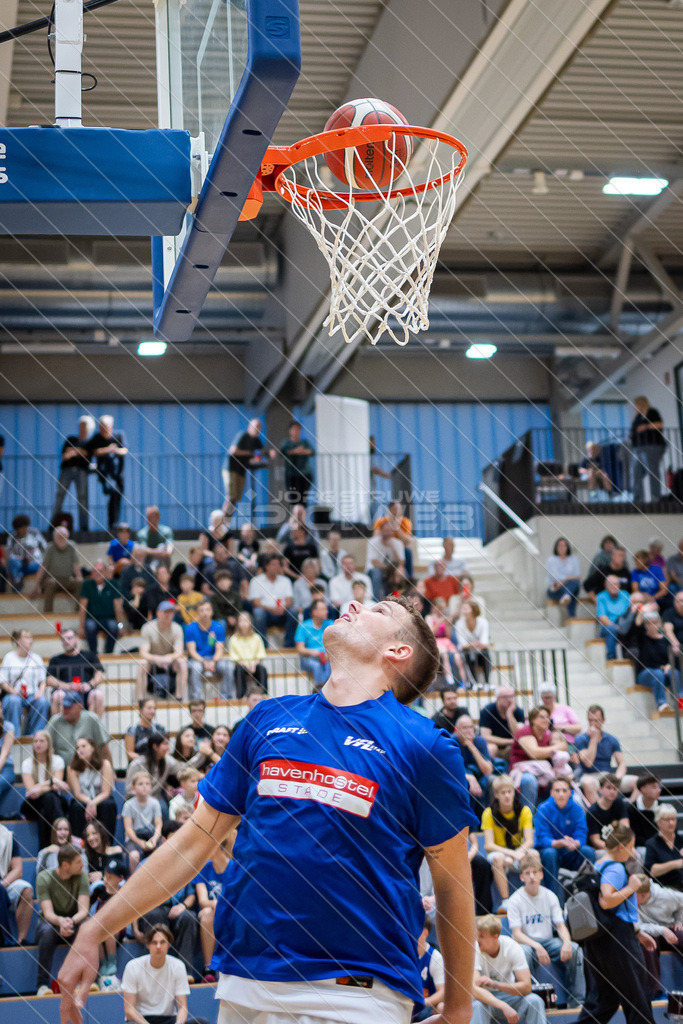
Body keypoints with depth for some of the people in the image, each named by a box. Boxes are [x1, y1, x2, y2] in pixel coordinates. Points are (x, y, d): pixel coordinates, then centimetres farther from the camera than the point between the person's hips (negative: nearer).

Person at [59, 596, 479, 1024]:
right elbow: (192, 844, 12)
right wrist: (93, 932, 9)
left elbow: (453, 885, 1)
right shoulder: (268, 719, 8)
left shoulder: (425, 745, -4)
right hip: (243, 988, 4)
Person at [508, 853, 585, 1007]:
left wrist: (567, 943, -19)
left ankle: (577, 1000, -15)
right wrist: (536, 946, -30)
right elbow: (516, 934, -12)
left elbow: (560, 925, 3)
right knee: (525, 952, -38)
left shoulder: (550, 896, 4)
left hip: (548, 941, 3)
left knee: (574, 949, -23)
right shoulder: (515, 900, -7)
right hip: (526, 942, -3)